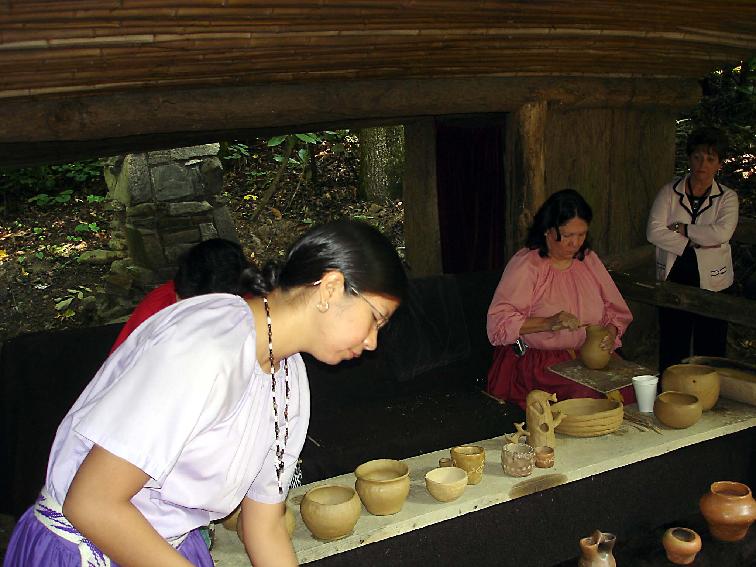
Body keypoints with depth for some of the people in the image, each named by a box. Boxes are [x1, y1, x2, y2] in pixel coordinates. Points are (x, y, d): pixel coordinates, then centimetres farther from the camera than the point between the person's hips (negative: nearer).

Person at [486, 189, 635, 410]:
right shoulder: (525, 265, -9)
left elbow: (616, 309, 15)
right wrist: (548, 323, -26)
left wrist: (611, 331, -7)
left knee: (628, 390, -19)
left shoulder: (589, 259, 10)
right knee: (588, 395, -28)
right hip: (535, 361, -5)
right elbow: (498, 321, -16)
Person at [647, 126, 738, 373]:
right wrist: (693, 243, -15)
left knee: (710, 352, 6)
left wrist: (680, 228, -13)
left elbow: (722, 233, -18)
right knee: (671, 350, 8)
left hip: (712, 283, 0)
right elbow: (654, 231, -10)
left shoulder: (727, 197, 1)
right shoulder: (670, 192, 2)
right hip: (673, 281, 1)